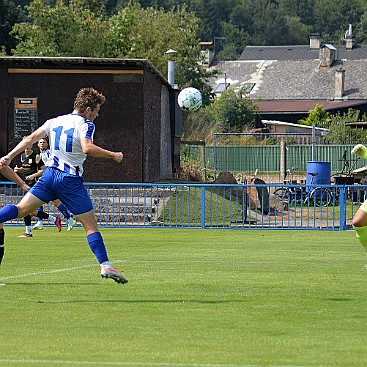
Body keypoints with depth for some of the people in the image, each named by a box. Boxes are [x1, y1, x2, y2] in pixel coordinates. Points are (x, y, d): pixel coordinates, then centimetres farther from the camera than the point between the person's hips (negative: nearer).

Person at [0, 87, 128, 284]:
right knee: (91, 225, -2)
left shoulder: (55, 121, 13)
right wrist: (113, 155, -15)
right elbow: (87, 148, -24)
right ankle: (105, 266, -8)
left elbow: (31, 138, 9)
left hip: (49, 174, 5)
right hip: (70, 180, -5)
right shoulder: (85, 124, -7)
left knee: (21, 208, 7)